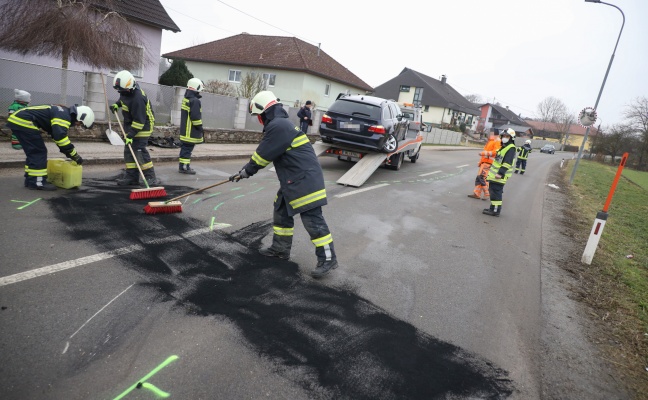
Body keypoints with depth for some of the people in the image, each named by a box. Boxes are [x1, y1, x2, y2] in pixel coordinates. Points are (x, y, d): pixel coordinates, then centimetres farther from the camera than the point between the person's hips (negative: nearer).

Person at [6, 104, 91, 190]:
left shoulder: (61, 113, 16)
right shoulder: (64, 115, -16)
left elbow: (59, 135, 22)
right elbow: (61, 137, -25)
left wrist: (70, 154, 18)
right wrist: (76, 156, -19)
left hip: (15, 120, 11)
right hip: (23, 122, -11)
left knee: (33, 152, 16)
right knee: (39, 152, -7)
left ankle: (30, 180, 21)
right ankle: (37, 183, -6)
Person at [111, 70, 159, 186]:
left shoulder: (137, 98, -29)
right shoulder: (127, 90, -1)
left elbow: (139, 120, -28)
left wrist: (131, 134, -27)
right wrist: (117, 104, 9)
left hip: (142, 127, -10)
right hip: (130, 125, 10)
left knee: (139, 151, -14)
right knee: (128, 151, 8)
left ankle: (151, 178, -8)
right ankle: (132, 177, 13)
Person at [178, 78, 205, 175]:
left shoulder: (186, 98, 15)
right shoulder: (195, 101, -17)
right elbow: (195, 117, -21)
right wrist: (200, 127, -10)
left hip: (185, 130, 10)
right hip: (191, 131, -10)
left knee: (185, 147, 15)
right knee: (188, 148, -6)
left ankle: (183, 166, 21)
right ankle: (184, 167, -2)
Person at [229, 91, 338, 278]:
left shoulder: (278, 126, -17)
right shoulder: (280, 125, 18)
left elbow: (262, 156, -12)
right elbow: (264, 155, 25)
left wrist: (245, 172, 2)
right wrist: (246, 171, 26)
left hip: (305, 180, -11)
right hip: (293, 179, 11)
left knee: (312, 219, -7)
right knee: (281, 212, 18)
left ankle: (328, 258, 2)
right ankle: (281, 248, 31)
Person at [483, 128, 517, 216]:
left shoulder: (511, 148, -13)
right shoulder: (504, 147, 20)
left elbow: (507, 163, -23)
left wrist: (501, 173, -29)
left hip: (499, 176, -10)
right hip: (495, 174, 10)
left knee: (496, 192, -9)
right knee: (493, 190, 16)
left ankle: (495, 210, -5)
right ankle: (493, 208, 25)